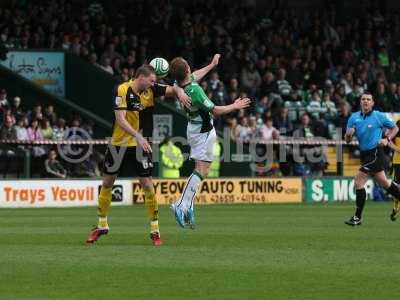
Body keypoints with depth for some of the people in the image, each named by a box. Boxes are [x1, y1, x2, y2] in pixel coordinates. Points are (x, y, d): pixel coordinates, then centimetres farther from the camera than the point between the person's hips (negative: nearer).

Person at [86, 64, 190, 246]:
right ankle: (102, 226, 25)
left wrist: (179, 92, -30)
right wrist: (138, 136, -34)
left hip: (141, 145, 1)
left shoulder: (151, 89, -4)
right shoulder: (122, 90, -16)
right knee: (107, 183, 8)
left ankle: (155, 230, 0)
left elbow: (172, 89, -5)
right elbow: (120, 119, -23)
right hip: (119, 143, -1)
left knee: (147, 184, -7)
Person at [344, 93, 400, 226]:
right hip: (364, 154, 6)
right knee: (384, 183, 16)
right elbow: (347, 140, 7)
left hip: (375, 153, -6)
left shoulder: (379, 116, -6)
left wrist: (387, 139, -11)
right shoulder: (354, 117, 6)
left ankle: (357, 217, -7)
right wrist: (349, 134, -15)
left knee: (358, 182, -12)